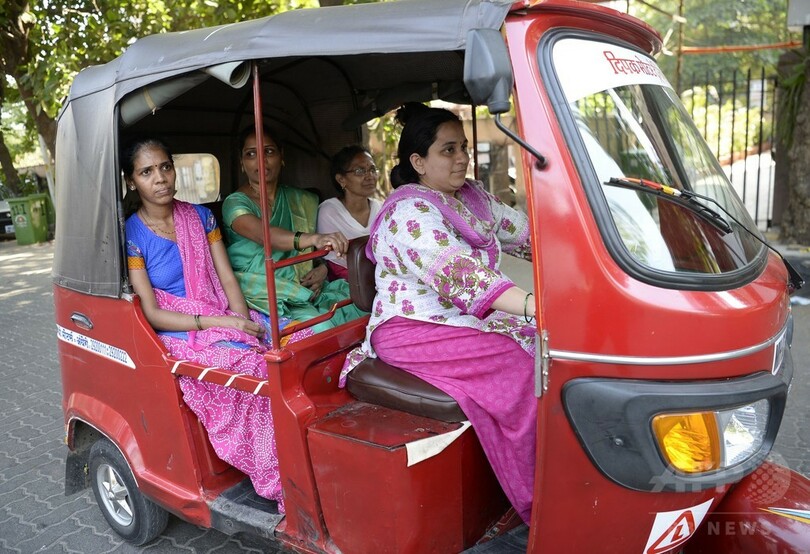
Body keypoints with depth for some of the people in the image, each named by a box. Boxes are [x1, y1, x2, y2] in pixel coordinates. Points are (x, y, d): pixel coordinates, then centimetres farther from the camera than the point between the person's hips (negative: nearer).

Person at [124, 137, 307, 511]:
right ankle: (284, 484, -22)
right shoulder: (131, 236, -4)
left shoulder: (200, 217, 10)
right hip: (178, 336, -4)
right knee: (254, 367, -33)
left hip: (225, 319, 5)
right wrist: (218, 323, -19)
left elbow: (227, 279, 6)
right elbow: (152, 314, -9)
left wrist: (243, 321, -13)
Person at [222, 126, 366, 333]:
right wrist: (314, 239, -43)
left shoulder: (302, 200, 14)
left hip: (303, 287, 5)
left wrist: (322, 268, -3)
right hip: (262, 293, -5)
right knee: (320, 327, -32)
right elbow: (264, 235, -25)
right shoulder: (235, 203, -3)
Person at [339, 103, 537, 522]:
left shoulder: (473, 197, 13)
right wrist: (532, 306, -39)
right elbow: (461, 277, -29)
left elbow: (523, 231, 16)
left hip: (471, 317, 8)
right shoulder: (409, 213, -15)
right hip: (415, 331, -8)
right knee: (519, 369, -26)